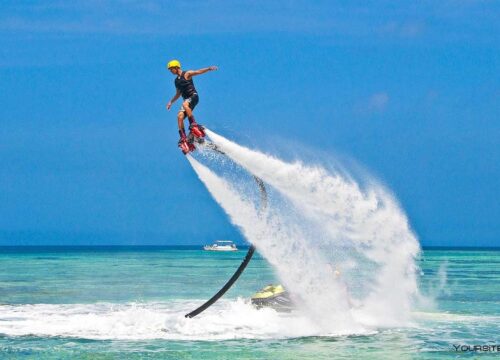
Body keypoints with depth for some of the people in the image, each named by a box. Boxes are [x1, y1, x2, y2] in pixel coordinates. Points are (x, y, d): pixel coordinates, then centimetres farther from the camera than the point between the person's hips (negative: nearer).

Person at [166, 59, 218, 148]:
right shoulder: (176, 81, 21)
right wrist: (171, 102, 29)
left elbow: (199, 72, -11)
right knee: (180, 116, -14)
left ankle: (193, 124, -41)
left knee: (185, 104, -37)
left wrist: (209, 69, -25)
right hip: (186, 99, 6)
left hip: (193, 96, -6)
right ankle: (183, 138, -21)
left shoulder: (186, 74, 1)